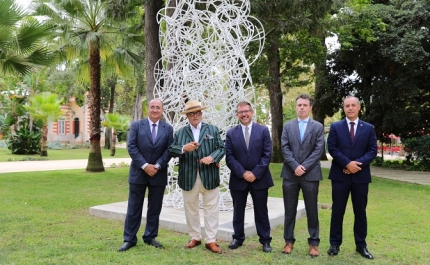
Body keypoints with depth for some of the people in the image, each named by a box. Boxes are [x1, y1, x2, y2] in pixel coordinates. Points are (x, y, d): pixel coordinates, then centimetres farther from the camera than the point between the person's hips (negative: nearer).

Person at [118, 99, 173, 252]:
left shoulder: (168, 129, 6)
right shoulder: (136, 125, 1)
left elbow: (169, 150, 0)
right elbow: (131, 147, -7)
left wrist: (158, 165, -14)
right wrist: (144, 165, -15)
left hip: (159, 174, 2)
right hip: (138, 172, -2)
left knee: (155, 208, 9)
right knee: (134, 207, 4)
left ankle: (150, 237, 23)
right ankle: (129, 239, 13)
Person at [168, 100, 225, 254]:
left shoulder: (213, 130, 7)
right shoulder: (180, 132, 8)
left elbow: (221, 148, 2)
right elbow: (171, 150, 0)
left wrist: (212, 157, -16)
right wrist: (184, 148, -19)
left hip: (209, 176, -1)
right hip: (189, 177, 1)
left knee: (211, 209, 3)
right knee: (191, 209, 11)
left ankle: (211, 240, 12)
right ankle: (195, 238, 26)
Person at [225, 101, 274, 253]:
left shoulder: (263, 130, 0)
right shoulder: (231, 133, 3)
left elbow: (267, 154, -5)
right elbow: (229, 157, -3)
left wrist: (255, 173, -13)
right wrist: (243, 173, -13)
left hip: (259, 179, -1)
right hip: (238, 179, 1)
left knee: (261, 211, 8)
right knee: (238, 211, 12)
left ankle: (265, 240, 19)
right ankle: (238, 238, 27)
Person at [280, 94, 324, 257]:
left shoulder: (318, 127, 5)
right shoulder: (288, 126, 9)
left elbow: (319, 150, -4)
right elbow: (285, 148, 1)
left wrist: (304, 167, -13)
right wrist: (295, 166, -12)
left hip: (310, 174, -1)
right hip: (290, 173, 2)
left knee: (312, 210, 6)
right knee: (290, 210, 7)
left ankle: (313, 243, 16)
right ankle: (289, 241, 18)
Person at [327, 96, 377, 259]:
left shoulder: (368, 128, 7)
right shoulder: (335, 127, 3)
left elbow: (373, 150, 0)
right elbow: (332, 148, -5)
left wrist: (358, 163, -15)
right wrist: (347, 163, -16)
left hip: (361, 176, 1)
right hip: (340, 175, -1)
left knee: (360, 211, 10)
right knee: (337, 211, 5)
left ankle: (361, 245, 21)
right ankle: (335, 244, 15)